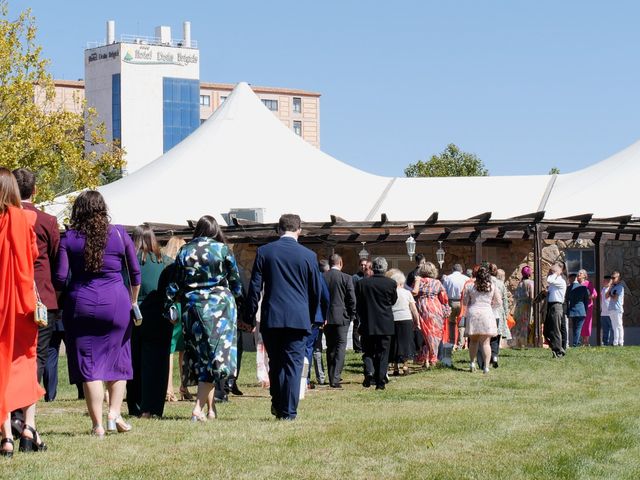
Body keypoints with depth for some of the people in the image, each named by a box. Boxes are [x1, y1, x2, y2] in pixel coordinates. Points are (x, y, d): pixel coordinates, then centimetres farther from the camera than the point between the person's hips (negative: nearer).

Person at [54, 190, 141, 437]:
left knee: (88, 364, 3)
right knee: (117, 360, 15)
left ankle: (98, 424, 1)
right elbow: (135, 273, 6)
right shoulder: (119, 234, 4)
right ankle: (114, 412, 4)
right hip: (116, 301, 1)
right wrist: (133, 302, 19)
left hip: (81, 304, -1)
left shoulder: (68, 238, 0)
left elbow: (60, 277, -5)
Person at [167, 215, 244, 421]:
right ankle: (198, 408, -15)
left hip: (193, 307, 3)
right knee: (214, 356, -3)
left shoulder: (184, 252, 4)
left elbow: (175, 285, 5)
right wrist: (240, 301, 17)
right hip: (220, 307, -3)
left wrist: (172, 300, 20)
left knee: (200, 357, 12)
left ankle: (211, 409, 15)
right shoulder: (222, 249, -3)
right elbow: (235, 280, 4)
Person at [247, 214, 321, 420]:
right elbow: (316, 291, 9)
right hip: (298, 318, -1)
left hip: (271, 318, 1)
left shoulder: (264, 252, 1)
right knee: (293, 364, 1)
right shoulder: (308, 256, 1)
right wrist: (310, 316, 22)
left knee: (275, 364, 14)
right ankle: (289, 412, -2)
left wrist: (251, 316, 7)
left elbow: (255, 287, 0)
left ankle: (277, 405, 16)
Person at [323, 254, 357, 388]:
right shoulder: (346, 278, -8)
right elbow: (352, 299, -7)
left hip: (326, 318, 3)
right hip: (341, 317, -3)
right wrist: (351, 316, 6)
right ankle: (335, 378, -13)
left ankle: (332, 377, 18)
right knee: (340, 347, -2)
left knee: (330, 347, 14)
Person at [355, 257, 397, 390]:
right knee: (383, 353, 6)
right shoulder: (391, 283, -8)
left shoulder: (362, 283, -5)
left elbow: (358, 304, 2)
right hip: (385, 324, 0)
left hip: (367, 324, 0)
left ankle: (369, 371, -13)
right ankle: (380, 381, 4)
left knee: (368, 351, 12)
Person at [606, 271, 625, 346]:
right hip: (611, 309, 8)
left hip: (617, 309, -8)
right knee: (614, 327, 9)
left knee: (619, 326, -6)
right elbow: (607, 296, 13)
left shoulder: (620, 287, -7)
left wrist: (610, 295, 4)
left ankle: (620, 342, -6)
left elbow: (615, 298, -14)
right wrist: (610, 288, 1)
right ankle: (615, 342, 11)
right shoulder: (612, 287, 17)